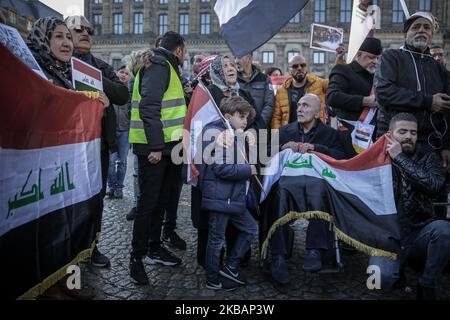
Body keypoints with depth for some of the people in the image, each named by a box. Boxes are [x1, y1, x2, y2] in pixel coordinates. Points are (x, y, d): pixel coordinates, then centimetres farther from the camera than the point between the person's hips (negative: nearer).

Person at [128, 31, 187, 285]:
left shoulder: (166, 67, 20)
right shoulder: (158, 66, -13)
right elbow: (149, 108, -23)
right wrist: (156, 146, -26)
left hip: (165, 145, 10)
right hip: (153, 147, -10)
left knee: (161, 199, 16)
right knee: (149, 202, -3)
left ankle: (154, 248, 29)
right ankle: (137, 257, 9)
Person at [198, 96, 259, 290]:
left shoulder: (233, 136, 17)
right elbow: (221, 168, -22)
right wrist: (248, 170, -13)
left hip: (233, 197, 10)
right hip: (219, 197, -10)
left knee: (251, 229, 15)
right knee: (217, 239, 5)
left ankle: (230, 268, 24)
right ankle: (213, 280, 22)